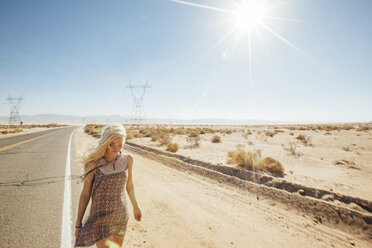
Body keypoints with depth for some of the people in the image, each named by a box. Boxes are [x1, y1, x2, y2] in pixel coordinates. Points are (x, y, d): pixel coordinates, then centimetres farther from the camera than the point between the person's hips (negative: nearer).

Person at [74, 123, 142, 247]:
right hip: (101, 218, -3)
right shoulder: (94, 163, -16)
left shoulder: (128, 159, -9)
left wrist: (135, 206, 16)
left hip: (121, 216, 3)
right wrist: (78, 224, 1)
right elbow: (85, 194, -7)